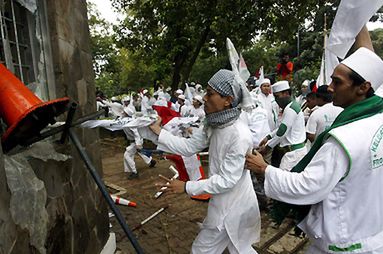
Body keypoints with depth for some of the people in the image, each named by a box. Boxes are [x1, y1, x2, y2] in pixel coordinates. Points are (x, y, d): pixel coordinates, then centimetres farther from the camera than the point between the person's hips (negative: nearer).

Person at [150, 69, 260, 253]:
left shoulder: (239, 135, -29)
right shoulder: (215, 125, -2)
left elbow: (227, 180, -27)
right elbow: (188, 147, -2)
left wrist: (187, 187, -23)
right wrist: (157, 130, -8)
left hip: (231, 205, -8)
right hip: (230, 202, 8)